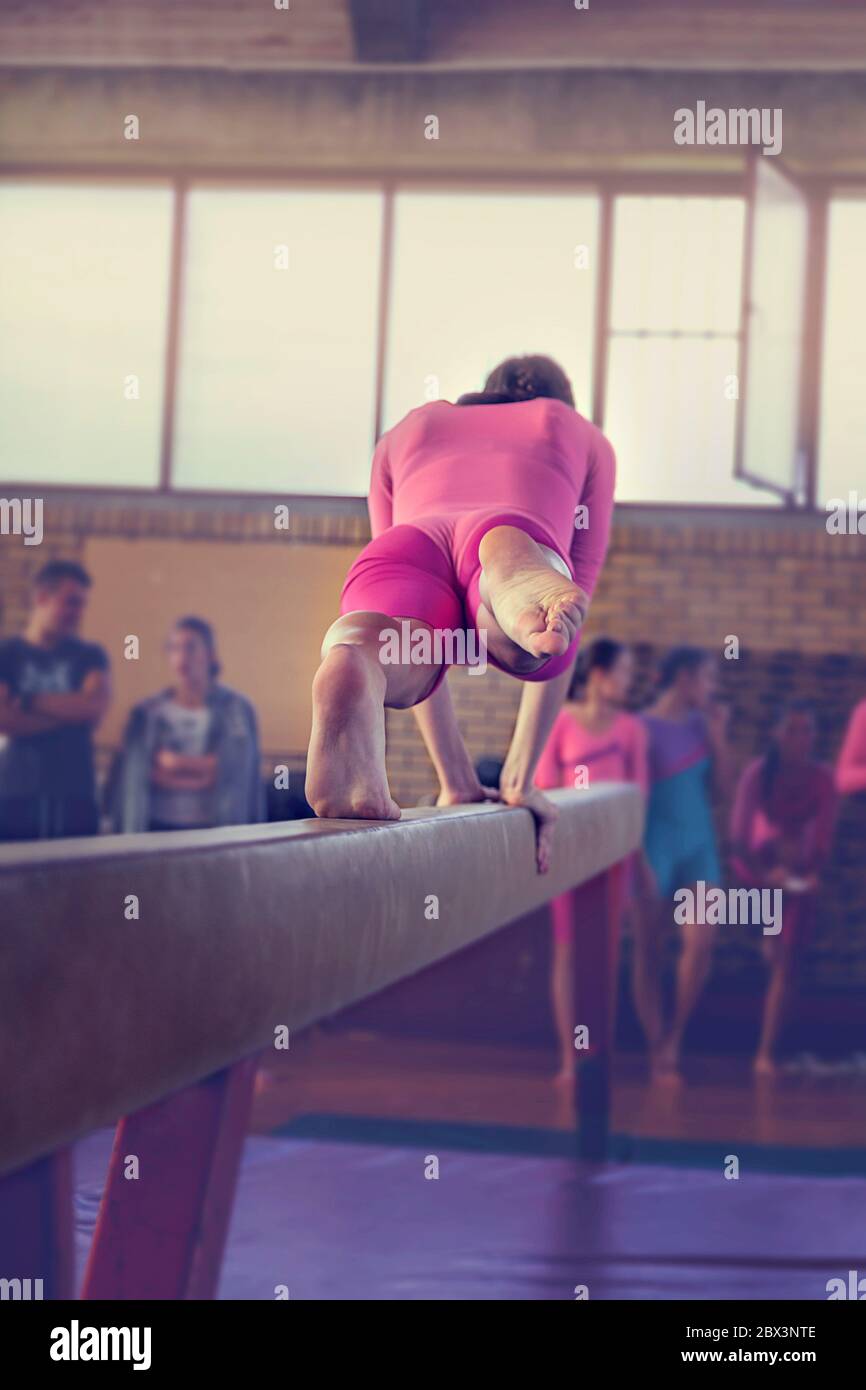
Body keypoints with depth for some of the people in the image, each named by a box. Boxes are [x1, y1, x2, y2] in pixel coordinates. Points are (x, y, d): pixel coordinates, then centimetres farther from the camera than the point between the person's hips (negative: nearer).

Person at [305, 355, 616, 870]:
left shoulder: (406, 431, 48)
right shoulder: (583, 437, 43)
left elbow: (417, 633, 45)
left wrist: (458, 782, 45)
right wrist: (520, 780, 41)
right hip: (518, 531, 0)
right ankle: (515, 572, -59)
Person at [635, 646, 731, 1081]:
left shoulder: (700, 724, 9)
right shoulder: (645, 728, -8)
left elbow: (722, 782, 8)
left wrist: (717, 734, -2)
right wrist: (640, 860, -12)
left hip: (698, 845, 5)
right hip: (657, 845, -5)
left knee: (702, 942, -8)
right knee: (649, 949, 1)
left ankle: (674, 1035, 9)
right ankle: (657, 1052, 9)